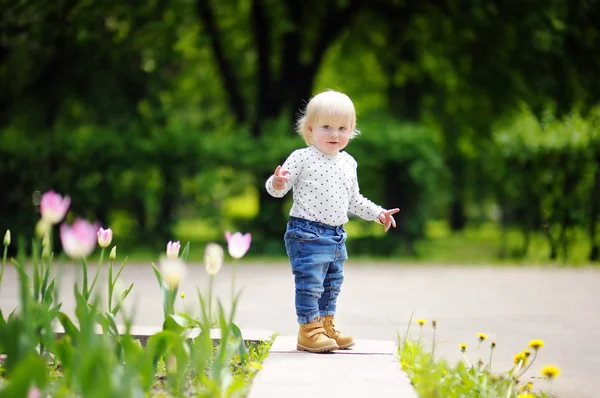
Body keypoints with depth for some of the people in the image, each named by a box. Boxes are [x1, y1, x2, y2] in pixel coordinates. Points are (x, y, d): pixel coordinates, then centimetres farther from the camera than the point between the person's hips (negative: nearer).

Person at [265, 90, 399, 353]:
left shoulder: (348, 163, 10)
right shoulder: (301, 158, -10)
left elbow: (353, 199, 21)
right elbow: (278, 187, -11)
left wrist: (378, 213, 21)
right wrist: (276, 184, -33)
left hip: (336, 236, 7)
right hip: (306, 233, -7)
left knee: (332, 284, 16)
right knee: (309, 282, -9)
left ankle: (327, 326, 28)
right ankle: (309, 330, 1)